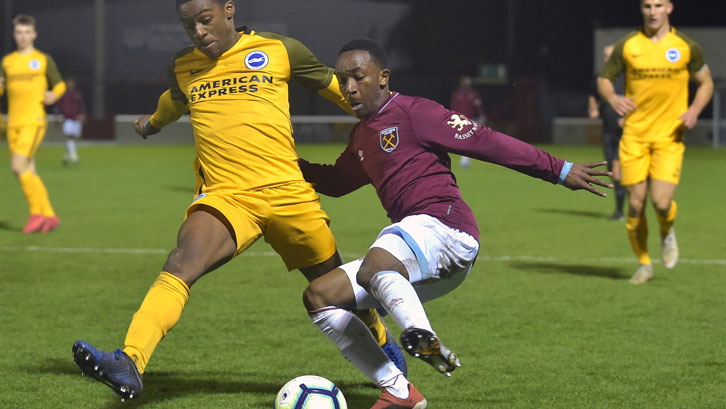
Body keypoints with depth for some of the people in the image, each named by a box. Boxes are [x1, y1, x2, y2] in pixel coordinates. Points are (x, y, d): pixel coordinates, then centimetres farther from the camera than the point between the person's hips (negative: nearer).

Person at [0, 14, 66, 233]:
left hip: (34, 121, -5)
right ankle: (49, 216, 11)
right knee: (28, 172, 3)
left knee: (18, 166, -19)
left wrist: (54, 95, -10)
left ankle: (37, 212, -10)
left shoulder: (44, 60, 6)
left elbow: (60, 84, 11)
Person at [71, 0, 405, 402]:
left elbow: (335, 88, 17)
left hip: (287, 191, -1)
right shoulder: (182, 67, 12)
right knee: (180, 264, -27)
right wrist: (153, 122, 58)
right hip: (224, 197, 1)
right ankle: (129, 363, -44)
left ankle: (384, 344, 44)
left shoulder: (278, 50, 3)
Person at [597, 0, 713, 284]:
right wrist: (613, 98, -11)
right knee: (635, 204, -2)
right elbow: (604, 79, 12)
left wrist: (694, 110, -7)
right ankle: (643, 265, 18)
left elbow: (706, 83, 13)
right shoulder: (627, 46, 2)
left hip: (669, 136, -1)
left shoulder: (686, 47, 1)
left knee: (661, 202, -16)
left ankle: (667, 234, 20)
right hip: (634, 135, 1)